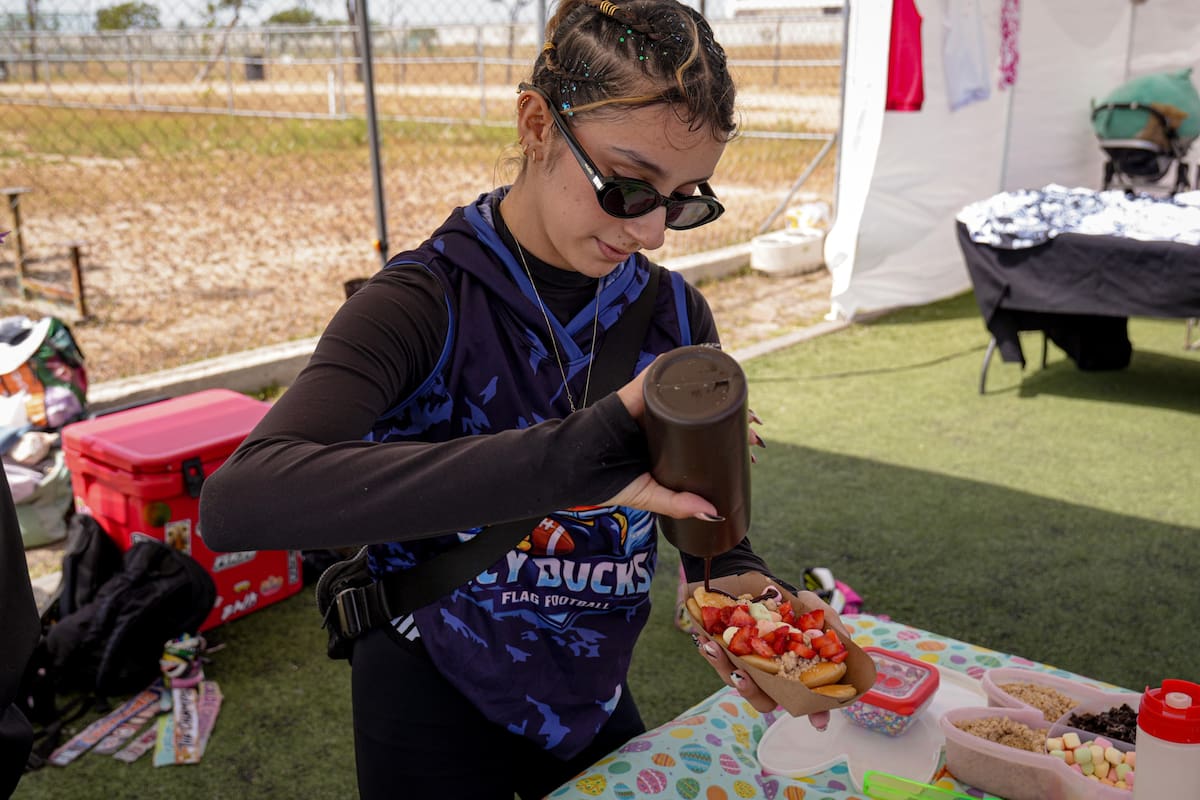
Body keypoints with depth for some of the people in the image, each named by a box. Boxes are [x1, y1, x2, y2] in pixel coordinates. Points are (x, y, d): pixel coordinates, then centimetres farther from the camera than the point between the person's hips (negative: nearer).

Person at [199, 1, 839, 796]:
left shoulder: (675, 315, -7)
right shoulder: (424, 301, -22)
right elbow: (239, 502, -39)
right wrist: (563, 459, -48)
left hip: (592, 700, 5)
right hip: (438, 706, -4)